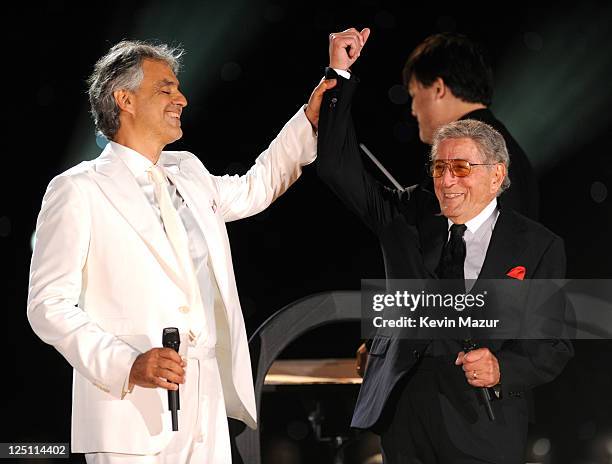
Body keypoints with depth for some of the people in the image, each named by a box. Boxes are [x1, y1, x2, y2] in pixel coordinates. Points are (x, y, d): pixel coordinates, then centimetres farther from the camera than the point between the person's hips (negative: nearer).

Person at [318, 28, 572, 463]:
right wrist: (340, 75, -4)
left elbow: (554, 346, -1)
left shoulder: (539, 247, -1)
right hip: (402, 417, 2)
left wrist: (503, 369, -20)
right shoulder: (408, 215, 6)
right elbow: (340, 168, 1)